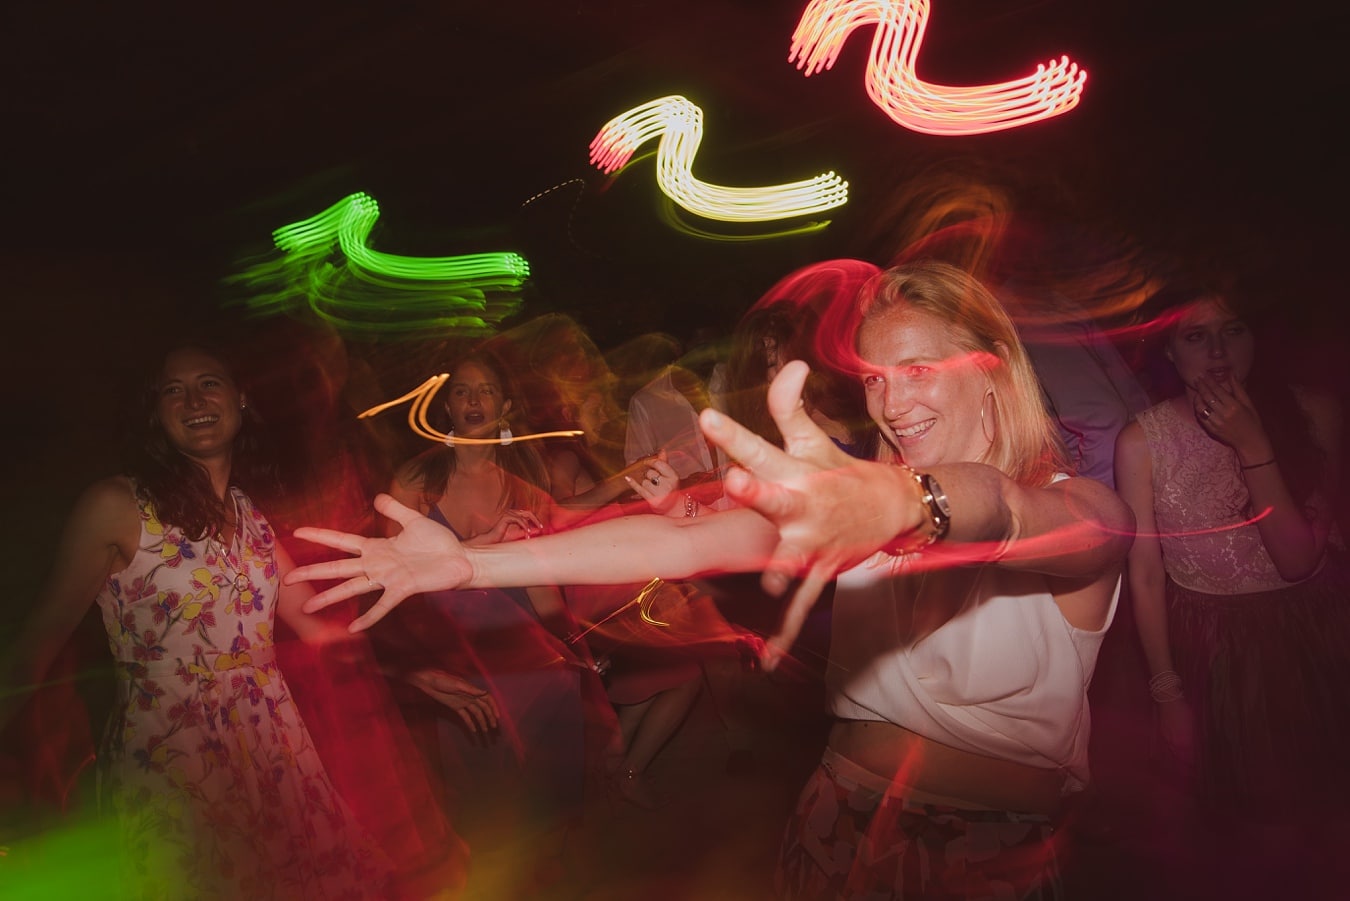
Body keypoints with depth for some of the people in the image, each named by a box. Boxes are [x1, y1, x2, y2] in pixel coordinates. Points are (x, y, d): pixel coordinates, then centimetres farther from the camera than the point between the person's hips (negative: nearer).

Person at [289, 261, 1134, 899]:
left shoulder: (1083, 508, -14)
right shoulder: (861, 496, -4)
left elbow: (1032, 521, -40)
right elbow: (686, 541, -16)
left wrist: (907, 503, -63)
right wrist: (469, 564, -25)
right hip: (844, 832, 3)